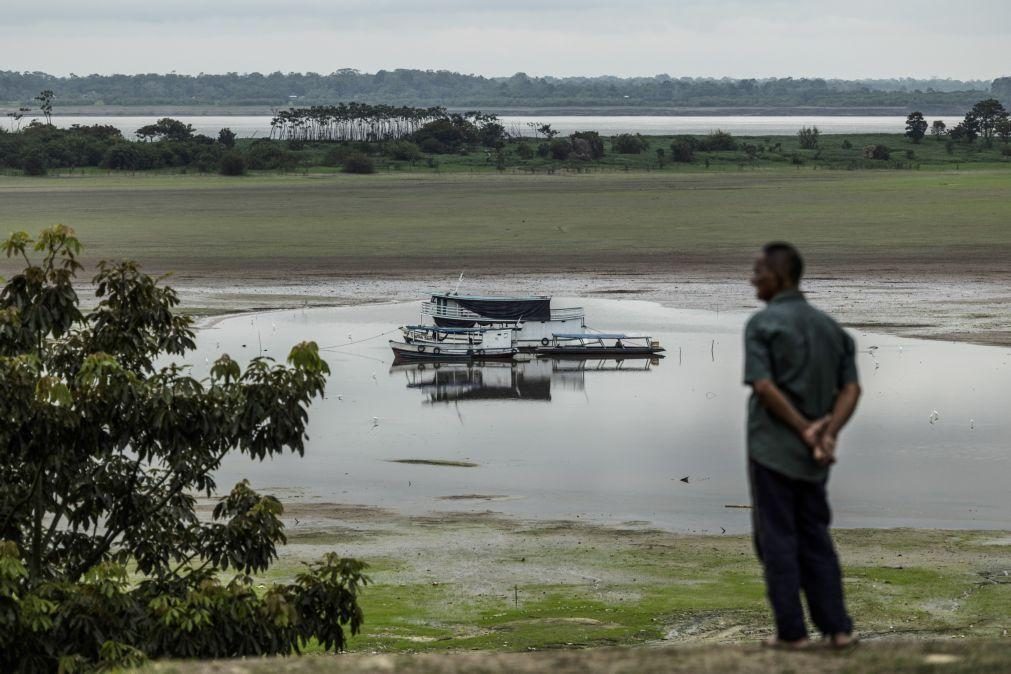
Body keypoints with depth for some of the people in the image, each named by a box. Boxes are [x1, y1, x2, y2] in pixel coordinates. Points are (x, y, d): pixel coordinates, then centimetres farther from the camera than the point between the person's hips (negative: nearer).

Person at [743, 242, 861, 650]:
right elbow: (851, 388, 2)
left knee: (777, 540, 1)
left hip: (771, 448, -6)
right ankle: (837, 627, 8)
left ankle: (792, 631, 1)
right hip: (811, 456, 6)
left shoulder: (763, 324, -8)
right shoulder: (829, 326, 11)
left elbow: (763, 386, -19)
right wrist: (829, 433, -9)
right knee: (815, 539, 13)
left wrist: (804, 429, -14)